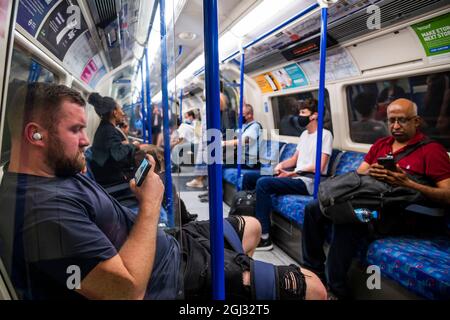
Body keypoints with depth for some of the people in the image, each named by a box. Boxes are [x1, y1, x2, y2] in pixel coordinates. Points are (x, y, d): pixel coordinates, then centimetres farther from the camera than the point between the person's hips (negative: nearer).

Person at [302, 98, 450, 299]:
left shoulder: (431, 149, 0)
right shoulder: (380, 144, 20)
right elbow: (358, 173, 16)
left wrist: (408, 184, -21)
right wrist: (369, 172, -8)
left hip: (399, 214, -7)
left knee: (346, 221, -34)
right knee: (313, 208, -6)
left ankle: (336, 290, -19)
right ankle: (313, 269, 3)